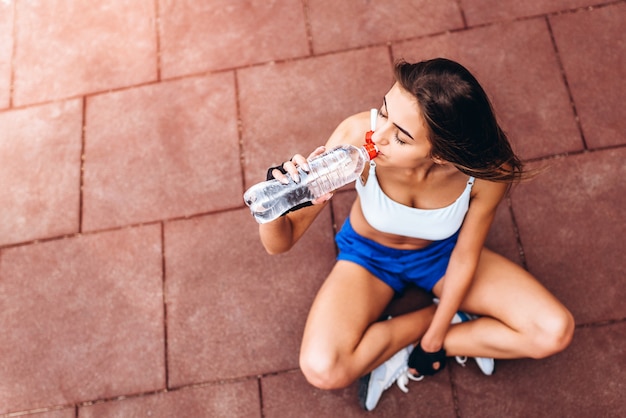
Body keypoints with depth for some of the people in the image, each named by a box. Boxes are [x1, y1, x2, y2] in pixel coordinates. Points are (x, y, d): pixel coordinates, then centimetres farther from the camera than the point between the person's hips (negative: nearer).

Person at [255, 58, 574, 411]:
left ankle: (399, 356, -4)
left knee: (555, 332, -14)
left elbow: (464, 258, -14)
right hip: (370, 254, -1)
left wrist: (433, 341, -7)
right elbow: (281, 242, -29)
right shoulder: (358, 138, -36)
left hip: (442, 253, 1)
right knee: (323, 369, -27)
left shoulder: (487, 170, -33)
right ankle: (448, 317, -2)